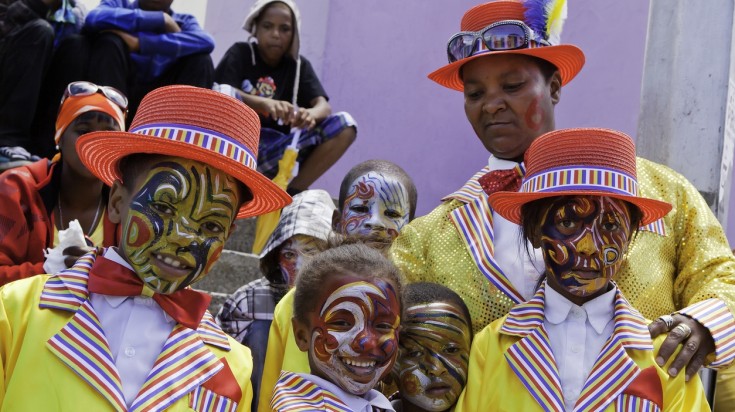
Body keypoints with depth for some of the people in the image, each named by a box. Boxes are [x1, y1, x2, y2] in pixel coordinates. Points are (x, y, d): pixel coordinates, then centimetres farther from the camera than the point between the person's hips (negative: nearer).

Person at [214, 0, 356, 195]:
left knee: (345, 124, -12)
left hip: (274, 150, 3)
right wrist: (264, 103, -36)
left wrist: (311, 113, -31)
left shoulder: (299, 65, 11)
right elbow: (221, 94, -17)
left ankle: (294, 190, -15)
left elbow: (324, 105, -5)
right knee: (227, 95, -31)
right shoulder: (240, 53, 2)